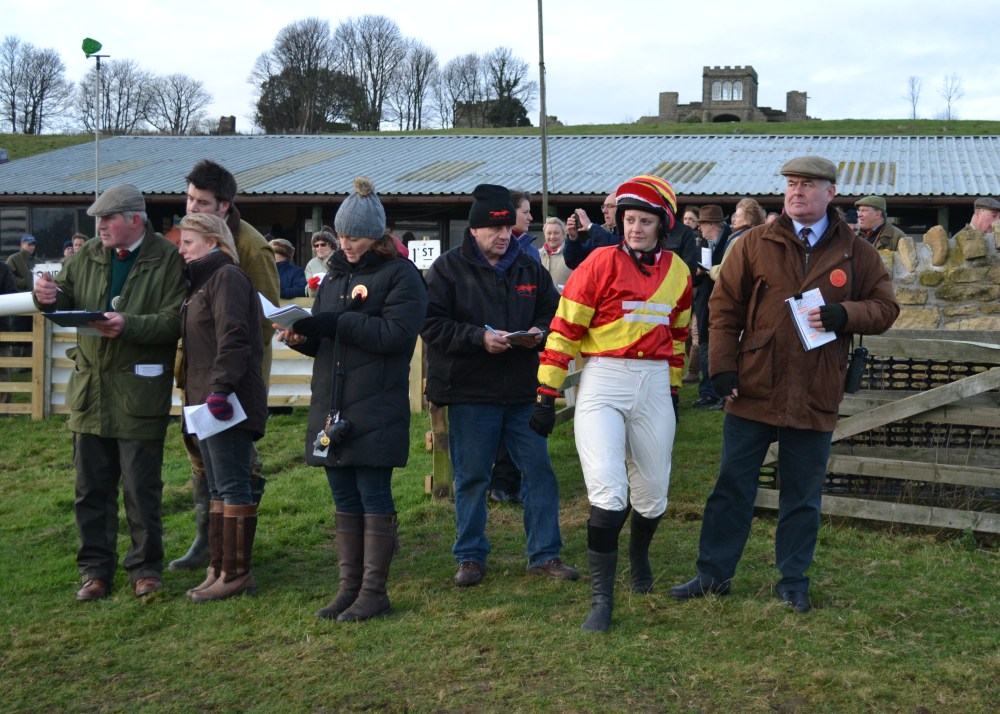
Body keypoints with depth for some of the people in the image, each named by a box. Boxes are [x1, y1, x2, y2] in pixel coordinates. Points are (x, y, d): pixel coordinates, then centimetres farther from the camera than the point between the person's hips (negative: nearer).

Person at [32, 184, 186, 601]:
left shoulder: (168, 260, -9)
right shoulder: (89, 257, 9)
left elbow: (174, 320, -17)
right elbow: (65, 299, 15)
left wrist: (128, 325, -28)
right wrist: (48, 297, -8)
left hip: (140, 393, -5)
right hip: (90, 389, 6)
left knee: (142, 489, 4)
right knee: (91, 489, 11)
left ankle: (146, 568, 18)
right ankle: (95, 569, 22)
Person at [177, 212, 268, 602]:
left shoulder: (227, 277, -10)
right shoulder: (203, 281, 21)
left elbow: (233, 338, -21)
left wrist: (220, 389, -26)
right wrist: (199, 392, 15)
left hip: (229, 404, -11)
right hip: (207, 401, 11)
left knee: (232, 487, -6)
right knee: (217, 489, 13)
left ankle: (236, 573, -1)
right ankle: (219, 568, 20)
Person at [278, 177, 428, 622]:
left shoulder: (400, 275, -5)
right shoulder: (335, 275, 17)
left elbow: (397, 334, -18)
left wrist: (336, 323, -18)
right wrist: (303, 337, -2)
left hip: (376, 411, -7)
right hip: (331, 406, 7)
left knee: (374, 498, -2)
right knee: (345, 501, 11)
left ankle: (374, 591, 5)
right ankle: (349, 586, 18)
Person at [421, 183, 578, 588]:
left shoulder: (529, 268, 11)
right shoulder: (448, 268, -2)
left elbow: (554, 311, 16)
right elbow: (431, 324, -10)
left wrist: (539, 332, -7)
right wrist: (479, 338, -20)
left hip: (524, 392, 4)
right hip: (470, 392, -3)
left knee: (540, 471, 4)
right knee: (472, 477, 5)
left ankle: (544, 555, 15)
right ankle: (470, 557, 18)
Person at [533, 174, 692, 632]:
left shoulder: (678, 272, 8)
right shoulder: (601, 264, -6)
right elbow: (565, 328, -8)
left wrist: (672, 387, 22)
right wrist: (547, 394, -11)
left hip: (654, 388, 4)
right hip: (603, 385, -4)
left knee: (652, 494, 13)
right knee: (609, 493, -15)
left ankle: (639, 555, 44)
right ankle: (601, 599, -6)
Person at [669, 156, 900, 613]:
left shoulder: (856, 254, 4)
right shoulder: (755, 244, 2)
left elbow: (885, 308, 6)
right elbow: (725, 306, 3)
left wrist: (844, 315, -14)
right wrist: (722, 366, -6)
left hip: (816, 399, 0)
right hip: (753, 390, 0)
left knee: (803, 497, 11)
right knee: (732, 488, 7)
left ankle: (794, 580, 24)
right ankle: (713, 574, 19)